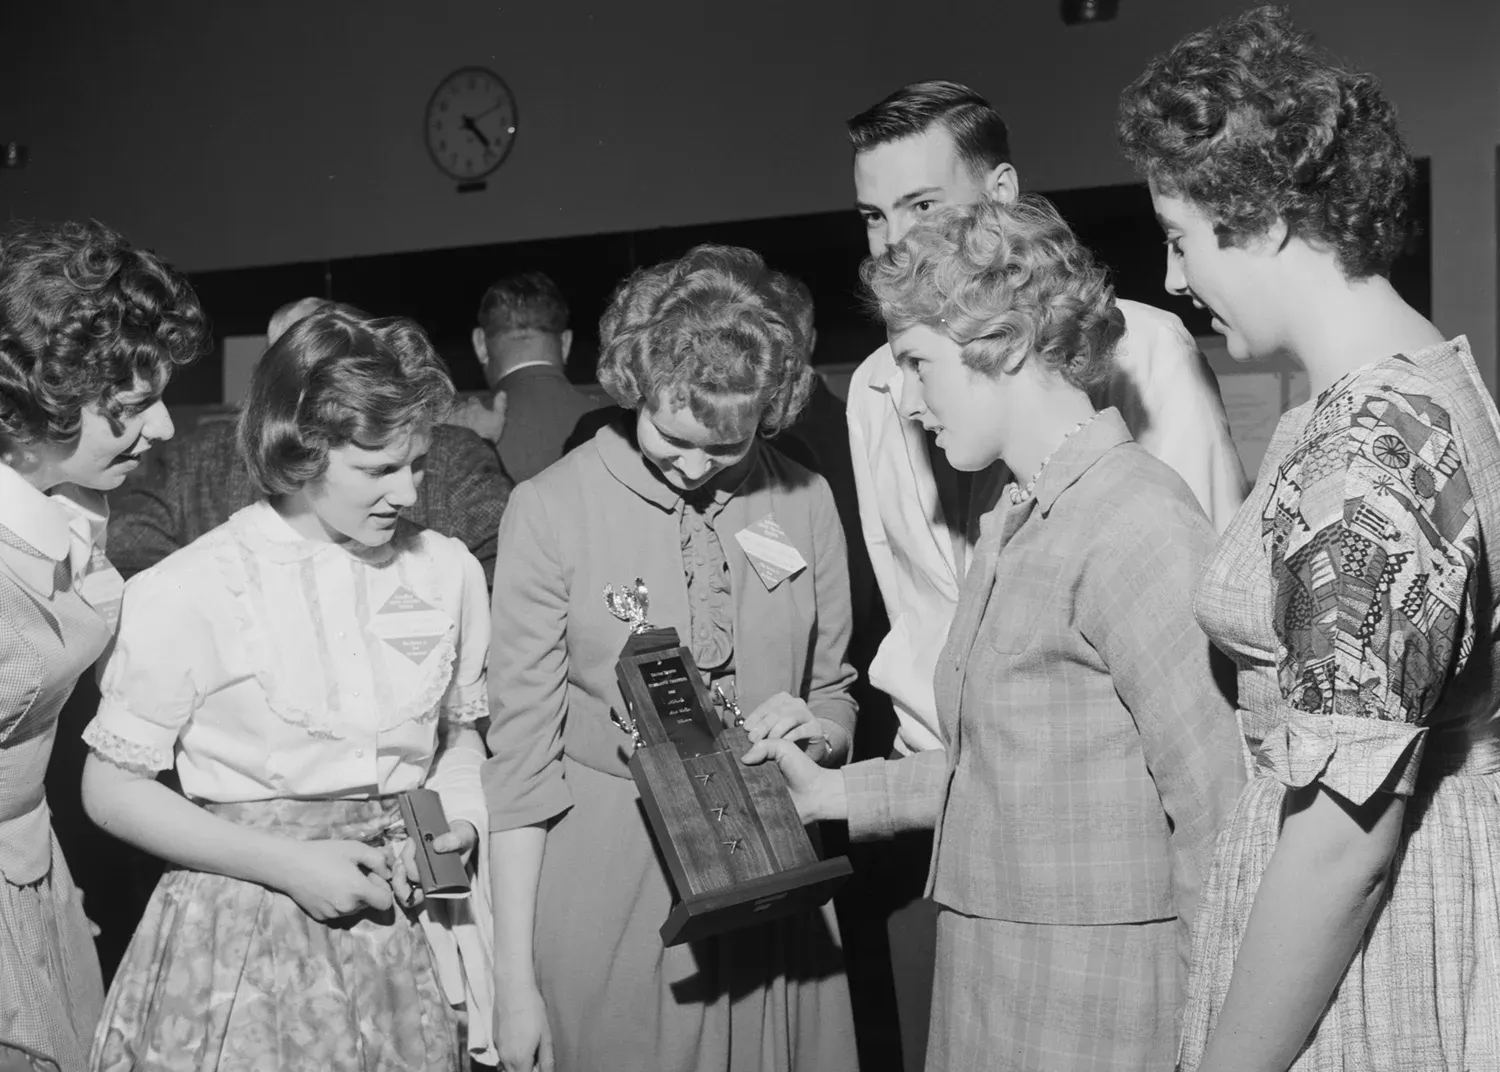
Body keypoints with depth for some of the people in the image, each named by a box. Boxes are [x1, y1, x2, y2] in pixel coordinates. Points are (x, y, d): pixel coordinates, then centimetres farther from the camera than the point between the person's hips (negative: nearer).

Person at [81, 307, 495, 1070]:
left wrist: (459, 817, -4)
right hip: (246, 944, -3)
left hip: (404, 930, 3)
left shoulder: (448, 572, 0)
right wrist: (290, 865, -13)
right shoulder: (187, 593, -11)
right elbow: (111, 790, -5)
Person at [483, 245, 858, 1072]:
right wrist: (513, 979, -8)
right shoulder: (551, 510, -8)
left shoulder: (804, 504, 1)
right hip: (606, 888, -3)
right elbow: (521, 755, -7)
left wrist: (817, 730, -11)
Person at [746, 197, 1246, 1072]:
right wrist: (839, 793, 13)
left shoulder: (1139, 524, -19)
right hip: (992, 974, 8)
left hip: (1091, 1000, -8)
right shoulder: (1016, 521, 10)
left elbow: (1217, 809, -20)